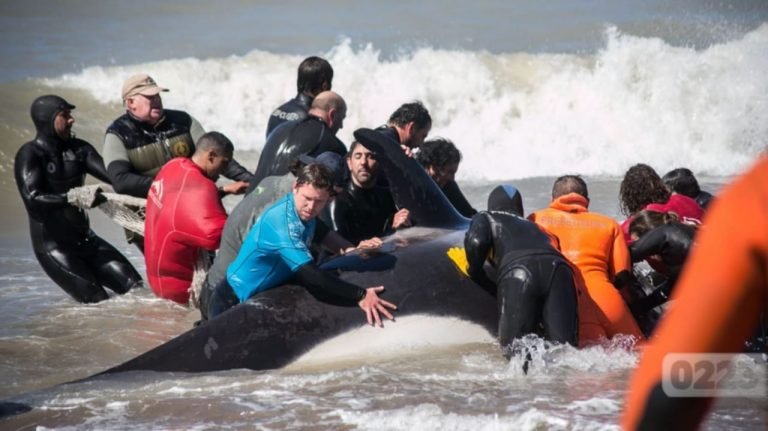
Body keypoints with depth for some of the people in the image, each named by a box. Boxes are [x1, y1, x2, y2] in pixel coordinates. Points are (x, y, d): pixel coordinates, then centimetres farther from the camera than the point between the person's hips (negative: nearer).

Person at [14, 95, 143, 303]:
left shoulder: (78, 149, 5)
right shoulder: (29, 155, -12)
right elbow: (33, 199, -25)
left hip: (84, 238, 6)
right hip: (52, 246, -6)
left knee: (134, 286, -5)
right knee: (98, 302, -14)